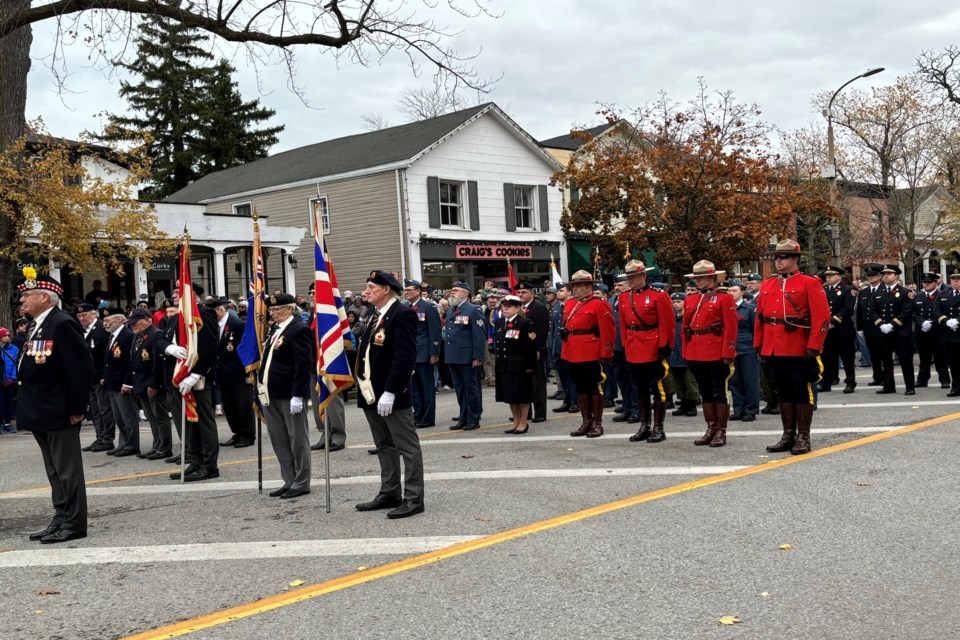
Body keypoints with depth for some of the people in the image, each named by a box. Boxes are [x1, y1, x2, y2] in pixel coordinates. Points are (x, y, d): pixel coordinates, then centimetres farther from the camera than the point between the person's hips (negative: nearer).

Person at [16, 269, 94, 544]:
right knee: (55, 472, 16)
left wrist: (76, 408, -19)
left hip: (59, 413, -10)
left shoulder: (62, 324, -16)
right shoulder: (37, 326, 13)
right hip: (41, 414, 10)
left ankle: (74, 524, 6)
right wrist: (28, 407, 14)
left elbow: (81, 366, -20)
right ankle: (61, 520, 24)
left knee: (67, 470, -1)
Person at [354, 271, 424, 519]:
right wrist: (362, 385, 11)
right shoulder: (375, 316, 16)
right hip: (371, 394, 10)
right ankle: (389, 493, 26)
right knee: (384, 446, 17)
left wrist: (389, 392, -24)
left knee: (407, 447, -2)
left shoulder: (403, 315, -12)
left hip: (392, 395, -10)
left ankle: (413, 499, 2)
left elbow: (404, 357, -20)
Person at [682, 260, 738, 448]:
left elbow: (730, 328, -9)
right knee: (705, 393, 11)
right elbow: (686, 328, 14)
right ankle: (711, 429, 19)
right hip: (696, 354, 6)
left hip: (717, 354, -6)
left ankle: (721, 431, 7)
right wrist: (686, 353, 9)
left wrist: (728, 354, -14)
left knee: (720, 392, 1)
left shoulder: (724, 298, -4)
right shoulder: (690, 300, 12)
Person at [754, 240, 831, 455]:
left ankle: (803, 438, 9)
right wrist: (759, 345, 11)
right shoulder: (767, 285, 12)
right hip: (774, 350, 6)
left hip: (799, 351, -5)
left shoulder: (809, 284, -5)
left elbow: (821, 318, -11)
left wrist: (813, 347, -15)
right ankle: (788, 436, 20)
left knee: (802, 392, 2)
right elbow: (760, 317, 15)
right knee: (783, 392, 12)